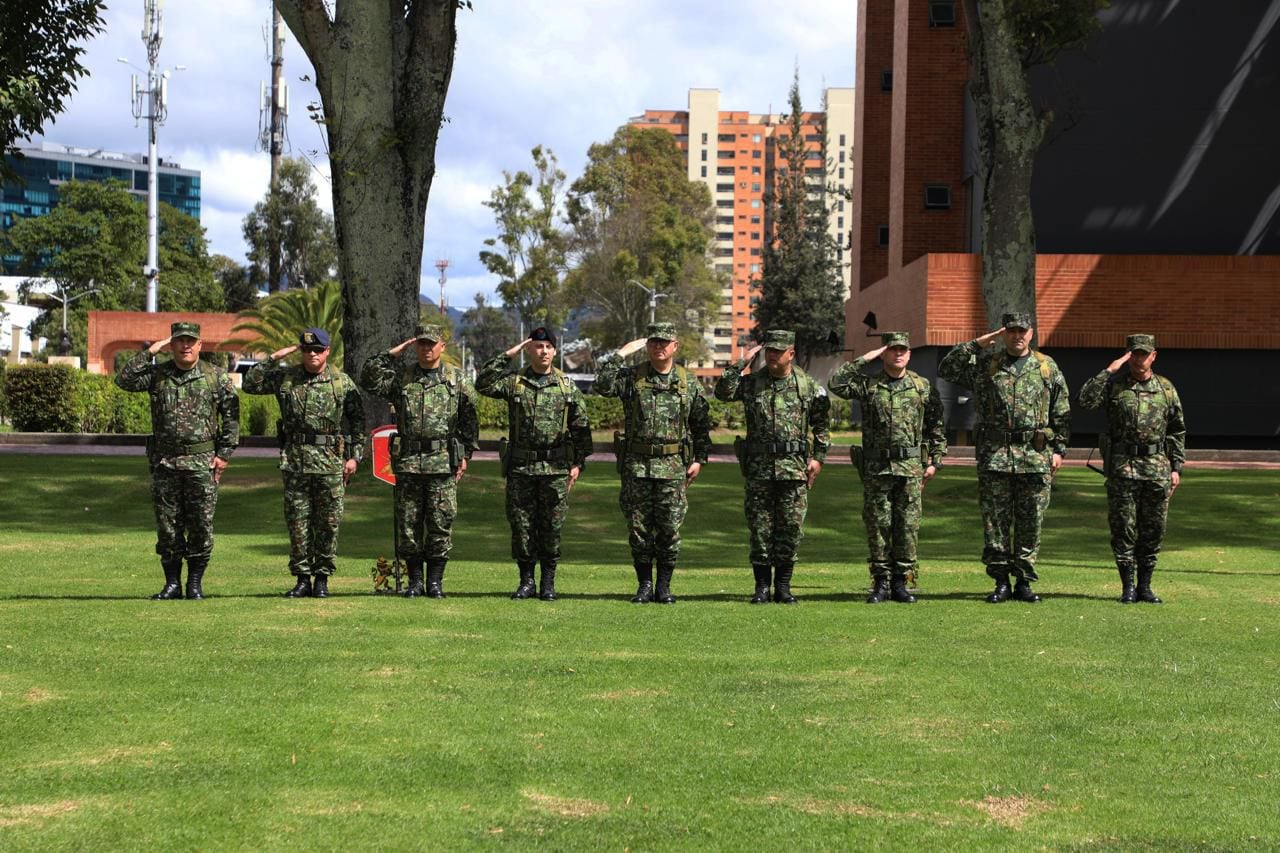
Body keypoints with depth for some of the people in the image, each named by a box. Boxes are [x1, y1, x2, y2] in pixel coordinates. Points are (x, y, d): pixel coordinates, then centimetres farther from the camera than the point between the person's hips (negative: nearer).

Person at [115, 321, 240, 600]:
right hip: (164, 462, 2)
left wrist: (224, 453, -4)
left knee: (201, 525, 1)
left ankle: (195, 583, 11)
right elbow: (124, 380, -7)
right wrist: (149, 352, -8)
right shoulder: (157, 374, 7)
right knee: (167, 526, 5)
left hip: (202, 463, -2)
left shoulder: (217, 377, 3)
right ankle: (172, 583, 15)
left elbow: (231, 416, 3)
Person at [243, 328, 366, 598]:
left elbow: (358, 420, 6)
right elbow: (250, 384, 6)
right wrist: (274, 358, -1)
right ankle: (302, 579, 10)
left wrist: (355, 456, -1)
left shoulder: (342, 382, 4)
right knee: (297, 522, 3)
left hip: (331, 463, -1)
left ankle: (322, 578, 11)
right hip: (295, 461, 1)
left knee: (328, 523, 2)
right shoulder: (285, 377, 6)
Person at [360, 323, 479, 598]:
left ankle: (435, 581, 10)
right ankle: (414, 580, 13)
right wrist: (391, 354, -5)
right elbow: (368, 380, -5)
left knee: (441, 523, 1)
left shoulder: (457, 379, 6)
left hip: (443, 462, -1)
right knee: (408, 524, 4)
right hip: (407, 462, 1)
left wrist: (465, 454, 4)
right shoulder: (401, 377, 8)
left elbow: (469, 418, 9)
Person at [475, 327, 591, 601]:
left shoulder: (568, 386, 6)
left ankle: (548, 583, 12)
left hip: (556, 468, 0)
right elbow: (482, 384, -10)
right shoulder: (513, 382, 5)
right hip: (520, 466, 0)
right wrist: (506, 355, -8)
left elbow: (581, 427, 7)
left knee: (552, 527, 3)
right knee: (521, 526, 3)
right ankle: (526, 581, 13)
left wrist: (578, 463, 1)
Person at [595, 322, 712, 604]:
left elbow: (701, 425, 12)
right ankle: (644, 585, 14)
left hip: (673, 466, 0)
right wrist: (621, 353, -12)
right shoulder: (631, 377, 3)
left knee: (670, 529, 1)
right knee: (638, 528, 3)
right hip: (636, 465, 0)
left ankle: (664, 586, 12)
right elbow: (603, 386, -16)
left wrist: (699, 460, 4)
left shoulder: (689, 382, 7)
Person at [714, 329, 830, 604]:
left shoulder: (809, 386, 5)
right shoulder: (752, 382, 4)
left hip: (795, 468, 0)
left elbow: (822, 424, 12)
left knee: (791, 529, 2)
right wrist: (740, 364, -12)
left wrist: (818, 457, 4)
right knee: (760, 529, 2)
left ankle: (783, 586, 12)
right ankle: (762, 586, 10)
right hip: (759, 468, 0)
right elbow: (722, 393, -11)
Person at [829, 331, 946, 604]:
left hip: (911, 468, 1)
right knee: (877, 525, 2)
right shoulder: (868, 385, 4)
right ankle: (881, 582, 9)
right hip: (876, 468, -1)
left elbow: (936, 426, 11)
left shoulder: (923, 387, 8)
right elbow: (836, 385, -11)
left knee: (907, 526, 2)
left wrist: (935, 460, 5)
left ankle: (900, 582, 10)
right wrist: (863, 360, -7)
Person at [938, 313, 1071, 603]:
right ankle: (1001, 581, 9)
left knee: (1030, 522, 4)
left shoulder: (1048, 367, 9)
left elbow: (1061, 412, 10)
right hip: (995, 456, 0)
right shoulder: (984, 365, 7)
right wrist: (976, 344, -5)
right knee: (995, 521, 1)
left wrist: (1059, 449, 3)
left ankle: (1024, 581, 12)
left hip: (1036, 457, 0)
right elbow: (946, 369, -1)